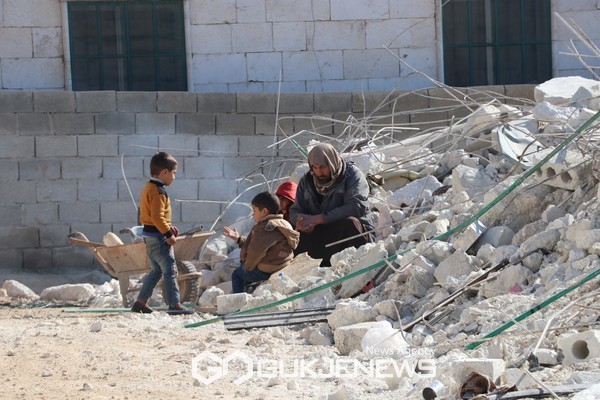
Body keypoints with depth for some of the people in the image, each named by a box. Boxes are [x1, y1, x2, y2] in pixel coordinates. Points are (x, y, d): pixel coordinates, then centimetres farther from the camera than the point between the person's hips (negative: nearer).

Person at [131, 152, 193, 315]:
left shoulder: (148, 188, 15)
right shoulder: (158, 191, -18)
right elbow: (157, 217, -26)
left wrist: (168, 227, 14)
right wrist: (168, 234, -21)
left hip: (149, 235, 10)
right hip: (158, 236, -10)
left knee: (156, 271, 17)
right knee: (169, 269, -8)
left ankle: (140, 302, 19)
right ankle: (174, 305, -8)